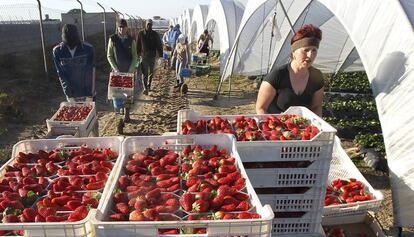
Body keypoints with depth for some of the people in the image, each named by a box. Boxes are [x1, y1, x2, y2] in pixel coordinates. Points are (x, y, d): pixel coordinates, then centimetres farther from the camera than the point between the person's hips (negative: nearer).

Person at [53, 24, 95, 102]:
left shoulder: (88, 49, -13)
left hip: (86, 93, -1)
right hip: (71, 93, 1)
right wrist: (69, 95, -12)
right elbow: (61, 74, -6)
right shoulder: (57, 51, -8)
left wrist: (90, 95, -12)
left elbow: (91, 72, -11)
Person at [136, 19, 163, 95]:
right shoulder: (141, 33, 2)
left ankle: (148, 86, 32)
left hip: (152, 56, 2)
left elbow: (159, 45, 4)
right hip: (144, 56, -1)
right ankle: (145, 88, -10)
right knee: (144, 73, -8)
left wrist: (160, 54, -2)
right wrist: (137, 54, 5)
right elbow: (138, 45, 7)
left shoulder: (155, 34, 2)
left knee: (151, 72, 13)